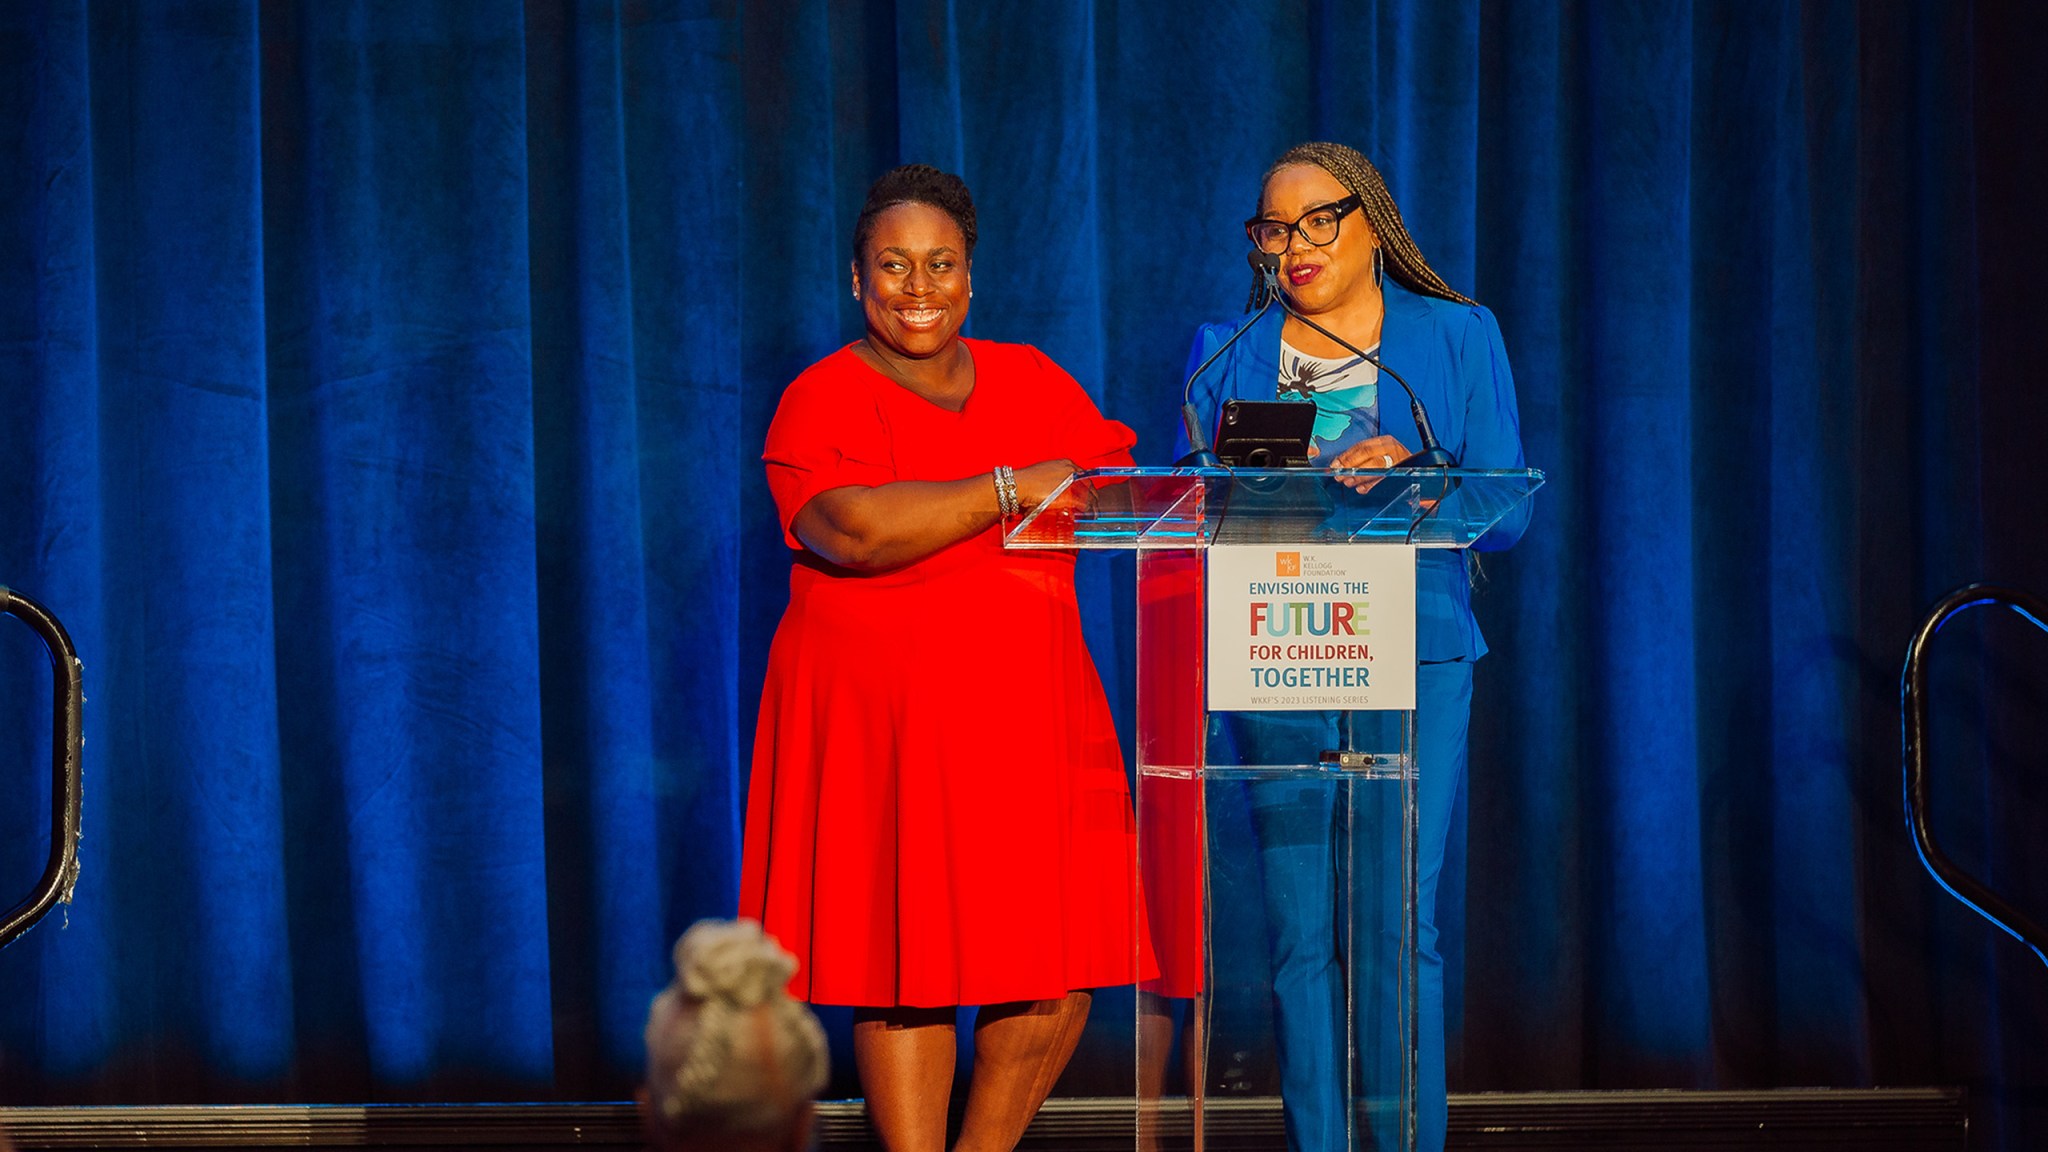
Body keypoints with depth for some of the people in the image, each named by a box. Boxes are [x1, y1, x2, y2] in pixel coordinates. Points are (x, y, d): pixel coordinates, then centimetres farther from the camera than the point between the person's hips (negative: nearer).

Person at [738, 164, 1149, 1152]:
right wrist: (1013, 490, -18)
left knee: (1059, 970, 1)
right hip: (877, 727, -4)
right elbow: (853, 528, -20)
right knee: (905, 969, -3)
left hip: (1025, 718, 4)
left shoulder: (1033, 382, 13)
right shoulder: (822, 401, -2)